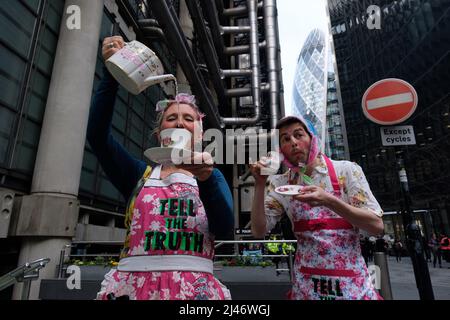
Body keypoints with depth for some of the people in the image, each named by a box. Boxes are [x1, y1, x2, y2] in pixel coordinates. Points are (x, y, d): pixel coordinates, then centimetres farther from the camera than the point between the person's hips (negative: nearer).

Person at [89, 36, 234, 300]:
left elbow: (224, 228, -9)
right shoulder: (139, 174, 11)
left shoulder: (212, 177, 8)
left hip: (194, 288, 0)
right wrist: (112, 72, -9)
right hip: (134, 285, 1)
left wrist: (206, 178, -25)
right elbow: (98, 134, -2)